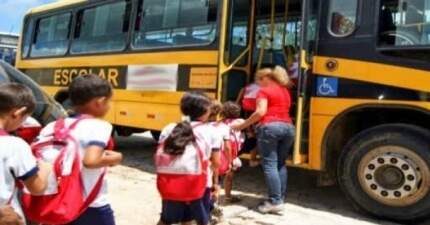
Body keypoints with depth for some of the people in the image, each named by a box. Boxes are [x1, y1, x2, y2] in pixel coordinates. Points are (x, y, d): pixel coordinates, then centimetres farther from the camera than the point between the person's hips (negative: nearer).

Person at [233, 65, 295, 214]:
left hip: (270, 127, -7)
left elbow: (260, 112, -13)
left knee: (270, 165, -6)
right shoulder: (285, 92, 23)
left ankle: (275, 202, -9)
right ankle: (280, 198, 14)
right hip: (288, 127, 7)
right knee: (280, 164, 14)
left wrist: (242, 126, -9)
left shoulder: (264, 91, 0)